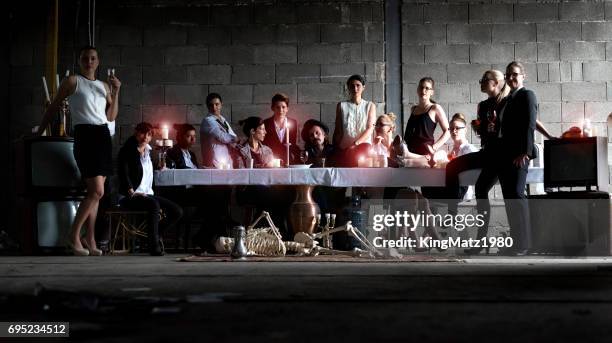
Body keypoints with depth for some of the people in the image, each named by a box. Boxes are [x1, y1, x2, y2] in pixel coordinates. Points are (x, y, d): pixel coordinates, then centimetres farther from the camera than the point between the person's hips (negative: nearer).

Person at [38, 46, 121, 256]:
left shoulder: (104, 86, 17)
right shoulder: (72, 82, 2)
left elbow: (111, 116, 15)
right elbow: (53, 107, 8)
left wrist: (116, 91, 6)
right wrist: (40, 132, 10)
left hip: (103, 135, 6)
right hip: (85, 135, -6)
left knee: (95, 192, 6)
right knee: (97, 191, -14)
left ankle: (90, 240, 11)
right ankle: (74, 235, -2)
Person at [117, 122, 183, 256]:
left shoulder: (148, 152, 18)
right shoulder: (127, 150, -4)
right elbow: (123, 173, -14)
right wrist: (132, 192, -22)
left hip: (147, 194, 8)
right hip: (129, 198, -8)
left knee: (177, 211, -7)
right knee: (154, 204, -38)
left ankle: (155, 236, 5)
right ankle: (154, 246, -34)